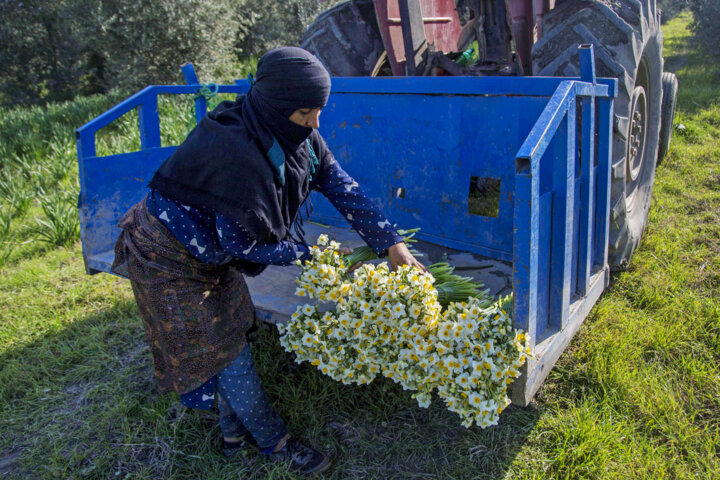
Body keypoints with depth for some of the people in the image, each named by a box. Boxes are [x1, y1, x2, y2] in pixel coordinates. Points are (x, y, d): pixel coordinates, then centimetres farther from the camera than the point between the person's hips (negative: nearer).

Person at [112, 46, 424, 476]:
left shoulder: (295, 134, -11)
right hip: (170, 260, -8)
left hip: (213, 250, 8)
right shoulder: (234, 151, -37)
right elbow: (242, 241, -30)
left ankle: (235, 432, 38)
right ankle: (275, 443, 22)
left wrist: (391, 243, -10)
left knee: (231, 336, 17)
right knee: (226, 352, 3)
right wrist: (309, 253, -16)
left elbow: (342, 187, -7)